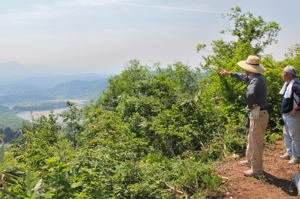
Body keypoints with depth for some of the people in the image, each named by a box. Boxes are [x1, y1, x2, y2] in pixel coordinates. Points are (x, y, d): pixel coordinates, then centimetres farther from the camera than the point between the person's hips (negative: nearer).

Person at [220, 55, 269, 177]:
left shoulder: (256, 80, -23)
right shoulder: (257, 77, 8)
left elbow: (250, 95, -43)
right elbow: (244, 77, 28)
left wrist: (250, 105, -22)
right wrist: (229, 73, 37)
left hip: (258, 114, -10)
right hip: (257, 113, 10)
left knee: (256, 142, 0)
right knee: (251, 139, 24)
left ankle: (256, 169, 11)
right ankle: (250, 160, 40)